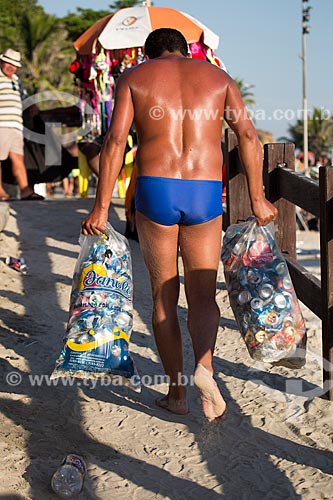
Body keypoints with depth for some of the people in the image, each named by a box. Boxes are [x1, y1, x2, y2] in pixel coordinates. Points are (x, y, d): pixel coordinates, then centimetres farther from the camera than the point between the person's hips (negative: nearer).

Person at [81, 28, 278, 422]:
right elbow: (248, 135, 1)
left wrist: (101, 208, -5)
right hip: (205, 195, 1)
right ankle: (204, 364, -16)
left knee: (163, 296, 13)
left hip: (154, 192, 0)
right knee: (202, 294, 12)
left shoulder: (134, 77, 9)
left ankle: (176, 392, 16)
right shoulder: (217, 76, 13)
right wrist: (257, 198, 5)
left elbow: (115, 142, -4)